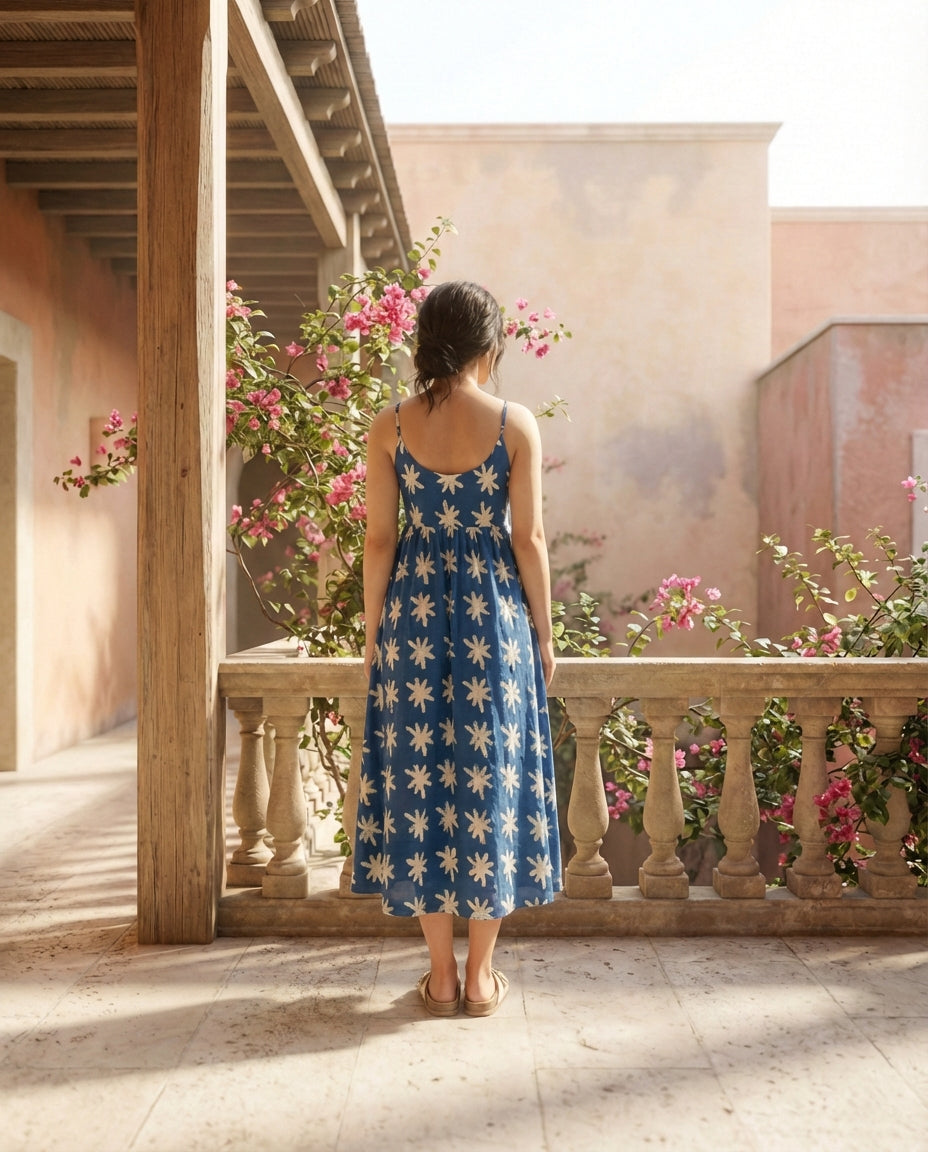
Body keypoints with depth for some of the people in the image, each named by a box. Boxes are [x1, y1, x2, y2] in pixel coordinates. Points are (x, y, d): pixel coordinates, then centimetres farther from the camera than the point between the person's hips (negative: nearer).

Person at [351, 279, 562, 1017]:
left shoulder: (390, 426, 0)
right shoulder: (516, 424, -4)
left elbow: (380, 539, 0)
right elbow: (528, 538, -5)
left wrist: (374, 631, 9)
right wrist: (543, 632, 5)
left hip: (415, 613, 1)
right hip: (494, 614, -1)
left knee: (420, 775, 9)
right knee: (492, 776, 8)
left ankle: (442, 976, 16)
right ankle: (481, 976, 15)